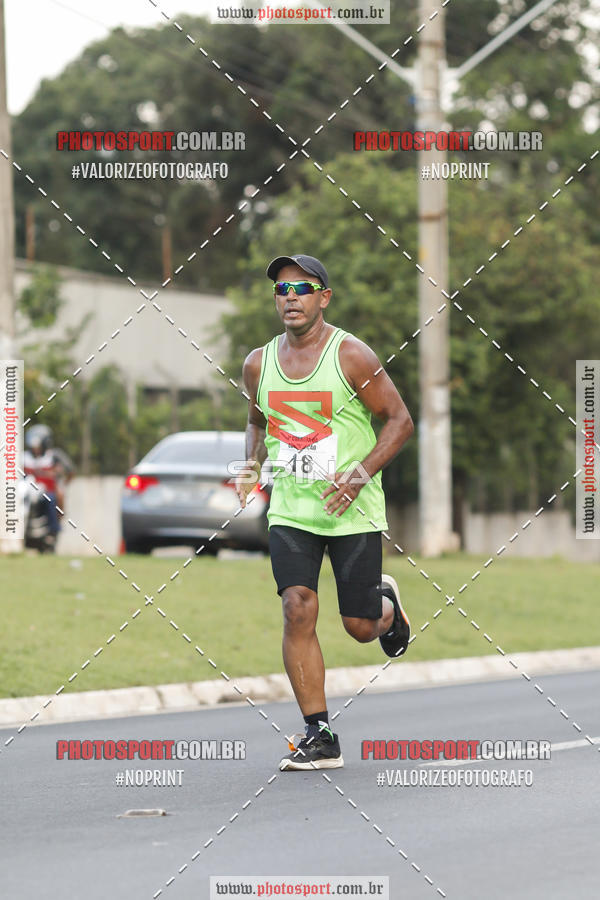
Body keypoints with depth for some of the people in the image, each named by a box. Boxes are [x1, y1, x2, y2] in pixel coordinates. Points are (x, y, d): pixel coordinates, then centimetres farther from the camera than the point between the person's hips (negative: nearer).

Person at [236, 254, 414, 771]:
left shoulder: (351, 355, -10)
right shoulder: (259, 364, 4)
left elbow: (400, 420, -7)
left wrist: (360, 474, -19)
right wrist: (252, 465, 2)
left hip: (352, 513, -3)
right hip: (290, 510, 3)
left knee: (360, 627, 2)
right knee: (298, 610, -15)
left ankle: (387, 606, 41)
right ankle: (320, 738, -10)